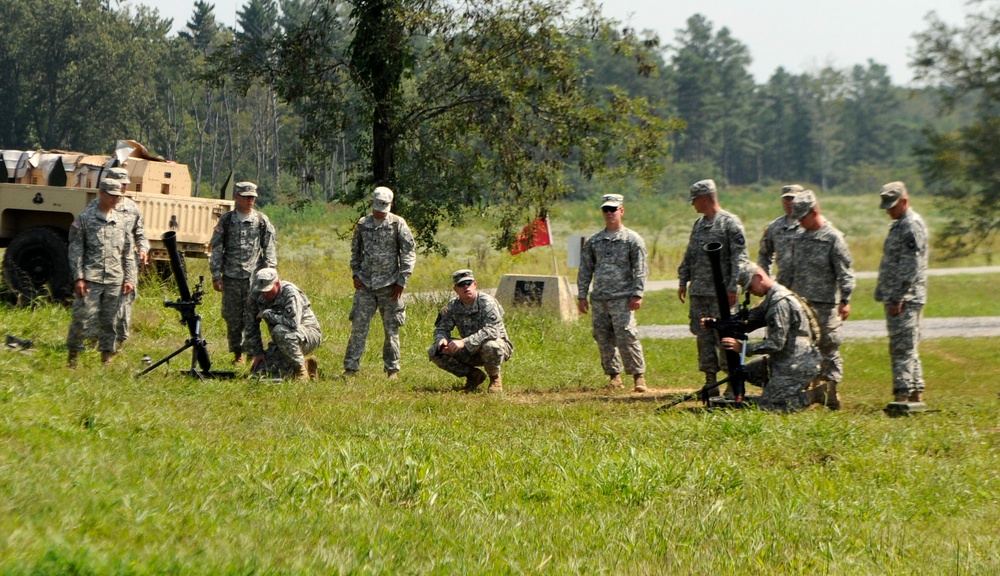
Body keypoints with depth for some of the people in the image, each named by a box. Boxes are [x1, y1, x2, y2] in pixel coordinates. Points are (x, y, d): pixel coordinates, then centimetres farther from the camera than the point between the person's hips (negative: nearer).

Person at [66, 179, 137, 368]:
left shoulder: (123, 221, 13)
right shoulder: (84, 218, 0)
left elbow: (128, 253, 15)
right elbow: (75, 250, -2)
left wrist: (129, 278, 7)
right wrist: (79, 277, -9)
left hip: (115, 281, 4)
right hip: (90, 280, -4)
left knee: (109, 321, 6)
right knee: (82, 317, -6)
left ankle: (107, 357, 13)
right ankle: (73, 355, 6)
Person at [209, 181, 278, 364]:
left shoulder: (262, 220, 5)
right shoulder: (226, 220, 6)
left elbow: (270, 248, 6)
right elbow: (216, 248, 8)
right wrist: (216, 276, 3)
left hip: (254, 275, -1)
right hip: (231, 276, 2)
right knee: (232, 317, 4)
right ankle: (237, 354, 13)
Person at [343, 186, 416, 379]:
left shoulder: (397, 224, -2)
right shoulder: (362, 224, 8)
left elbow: (409, 253, -2)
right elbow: (356, 252, 20)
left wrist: (401, 281, -6)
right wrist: (355, 273, 5)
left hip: (389, 285, -2)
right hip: (365, 284, 2)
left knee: (391, 329, 3)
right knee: (358, 326, -3)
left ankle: (392, 369, 11)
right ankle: (351, 367, 0)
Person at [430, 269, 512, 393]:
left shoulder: (487, 302, -20)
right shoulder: (453, 305, -2)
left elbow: (492, 330, -33)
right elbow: (441, 328, 1)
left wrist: (464, 342, -42)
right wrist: (442, 340, -26)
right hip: (471, 352, 5)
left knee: (490, 347, -42)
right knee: (434, 352, -13)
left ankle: (495, 377, -8)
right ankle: (473, 375, 2)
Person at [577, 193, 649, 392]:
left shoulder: (633, 239, 4)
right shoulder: (593, 241, 15)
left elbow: (640, 270, -1)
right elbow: (585, 269, 17)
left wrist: (637, 294, -10)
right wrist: (582, 295, 9)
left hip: (622, 299, -5)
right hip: (599, 299, 5)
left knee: (627, 337, -13)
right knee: (603, 339, 4)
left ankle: (639, 375, -7)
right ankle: (614, 375, 13)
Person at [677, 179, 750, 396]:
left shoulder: (730, 223, -8)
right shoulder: (698, 224, 15)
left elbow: (740, 258, -12)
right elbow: (689, 256, 23)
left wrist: (733, 288, -18)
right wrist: (683, 281, 17)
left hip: (721, 293, -7)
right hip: (698, 292, 8)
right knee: (704, 337, 8)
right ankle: (710, 382, 13)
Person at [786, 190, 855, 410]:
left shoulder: (833, 238, -6)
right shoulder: (799, 238, 14)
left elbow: (845, 272, -8)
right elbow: (791, 270, 22)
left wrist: (845, 300, -14)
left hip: (825, 303, -6)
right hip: (800, 303, 6)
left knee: (829, 346, -3)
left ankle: (830, 392, 1)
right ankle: (811, 388, 14)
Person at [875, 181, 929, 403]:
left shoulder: (912, 225, -13)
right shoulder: (900, 225, 18)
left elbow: (911, 266, -20)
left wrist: (898, 298, -21)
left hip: (904, 300, -10)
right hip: (897, 298, 10)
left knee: (902, 347, -11)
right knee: (907, 348, 14)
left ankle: (903, 395, -13)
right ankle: (916, 393, 19)